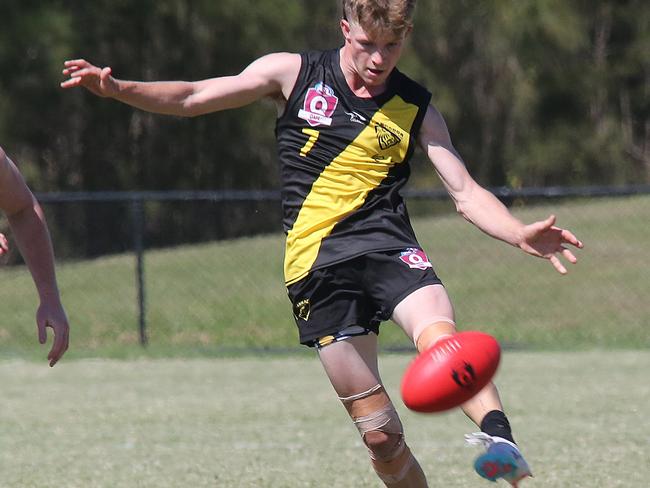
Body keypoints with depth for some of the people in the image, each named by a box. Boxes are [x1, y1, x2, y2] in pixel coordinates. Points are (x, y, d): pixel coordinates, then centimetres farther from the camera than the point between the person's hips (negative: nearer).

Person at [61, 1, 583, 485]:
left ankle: (499, 437, -51)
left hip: (386, 245, 0)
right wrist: (119, 89, -5)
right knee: (379, 432, -5)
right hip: (317, 264, 0)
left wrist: (520, 234, -14)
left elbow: (466, 192, 5)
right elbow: (192, 98, 11)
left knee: (440, 337, -35)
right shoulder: (295, 74, 8)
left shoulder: (416, 109, 10)